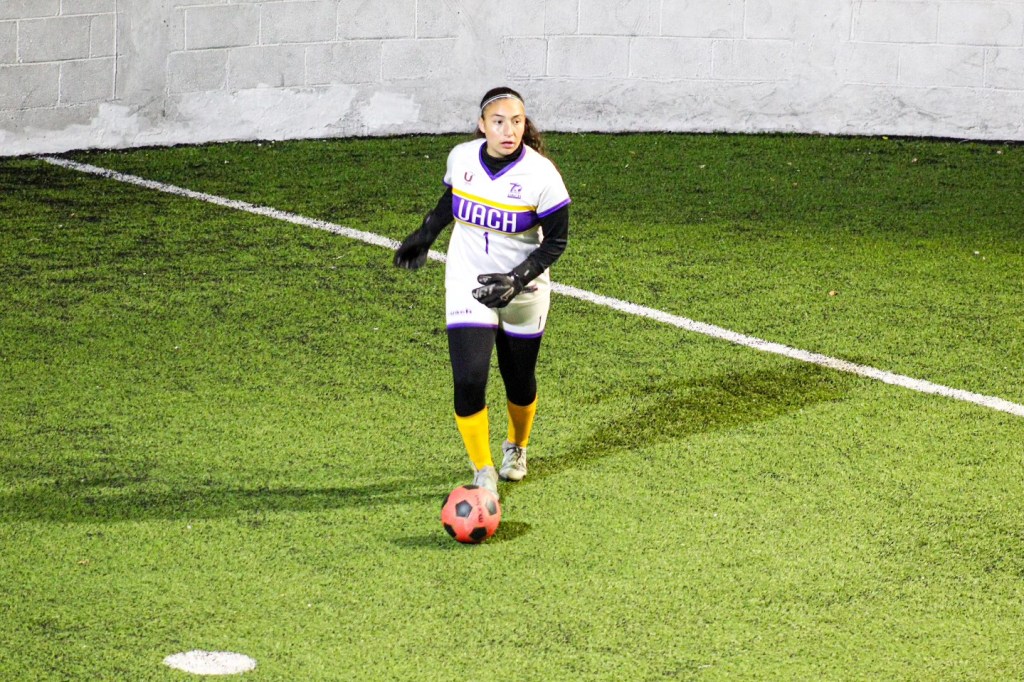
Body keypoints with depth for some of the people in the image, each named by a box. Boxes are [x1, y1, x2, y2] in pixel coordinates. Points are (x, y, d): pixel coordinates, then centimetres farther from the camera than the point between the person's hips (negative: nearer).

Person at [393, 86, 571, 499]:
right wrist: (424, 237, 19)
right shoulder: (461, 158, -10)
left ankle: (516, 448, 45)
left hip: (523, 291, -1)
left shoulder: (542, 175, -20)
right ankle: (483, 473, 3)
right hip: (467, 284, 1)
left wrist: (516, 280, -22)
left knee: (519, 382, 12)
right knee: (468, 380, -13)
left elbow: (556, 240, -11)